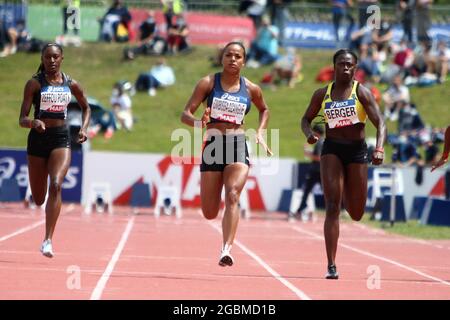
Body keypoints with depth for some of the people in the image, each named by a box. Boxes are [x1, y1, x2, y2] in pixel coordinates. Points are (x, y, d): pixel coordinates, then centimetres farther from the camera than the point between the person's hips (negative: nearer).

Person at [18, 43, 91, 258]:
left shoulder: (71, 85, 4)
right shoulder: (34, 84, -4)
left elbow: (86, 107, 22)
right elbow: (22, 119, -7)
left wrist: (84, 128, 4)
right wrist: (33, 122, -30)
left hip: (61, 139, 0)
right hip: (38, 138, 0)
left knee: (56, 185, -24)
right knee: (38, 199, 7)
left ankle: (48, 241, -26)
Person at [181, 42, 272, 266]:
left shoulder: (251, 89, 7)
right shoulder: (208, 83, 2)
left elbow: (264, 110, 27)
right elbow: (185, 114, -2)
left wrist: (260, 133, 11)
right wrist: (199, 123, -23)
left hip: (238, 146, 0)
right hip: (213, 146, 0)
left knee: (232, 196, -25)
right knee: (209, 213, 3)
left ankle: (226, 250, -33)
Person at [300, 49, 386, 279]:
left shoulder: (361, 92, -4)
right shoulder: (322, 94, 4)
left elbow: (380, 123, -11)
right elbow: (306, 119, 15)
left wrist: (379, 149, -29)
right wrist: (309, 134, -9)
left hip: (357, 151, 0)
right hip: (331, 150, 0)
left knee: (356, 215, 8)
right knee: (332, 206, -13)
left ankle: (347, 194, 49)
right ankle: (331, 266, -15)